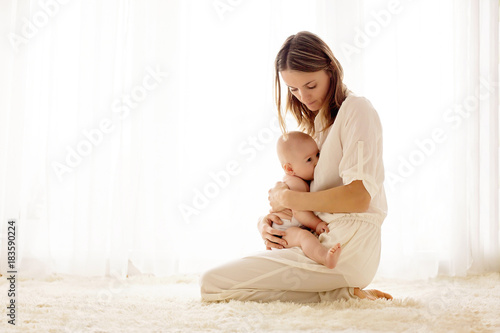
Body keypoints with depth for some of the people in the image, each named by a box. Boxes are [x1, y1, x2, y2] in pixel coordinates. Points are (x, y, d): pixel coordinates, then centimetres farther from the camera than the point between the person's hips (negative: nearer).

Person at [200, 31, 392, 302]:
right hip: (320, 241, 10)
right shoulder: (313, 124, 21)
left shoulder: (356, 110, -8)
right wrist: (266, 221, -2)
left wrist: (288, 199, -12)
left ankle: (341, 293, -9)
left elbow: (358, 197, -20)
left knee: (211, 283, -13)